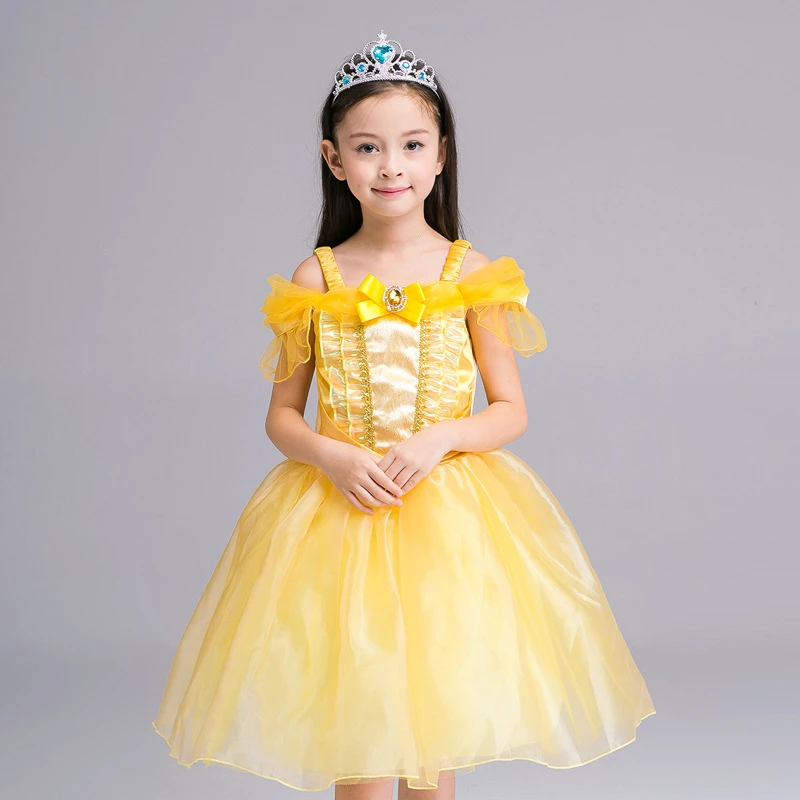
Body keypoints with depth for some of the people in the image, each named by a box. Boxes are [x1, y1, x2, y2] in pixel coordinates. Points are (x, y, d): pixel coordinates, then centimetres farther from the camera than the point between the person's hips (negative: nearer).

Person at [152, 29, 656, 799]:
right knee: (355, 715, 4)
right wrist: (332, 456, -14)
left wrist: (440, 438, -16)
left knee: (436, 712, 8)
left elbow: (511, 411, 2)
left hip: (449, 515, 0)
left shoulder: (471, 274, -2)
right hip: (339, 514, 0)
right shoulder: (316, 280, -1)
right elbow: (282, 415, 5)